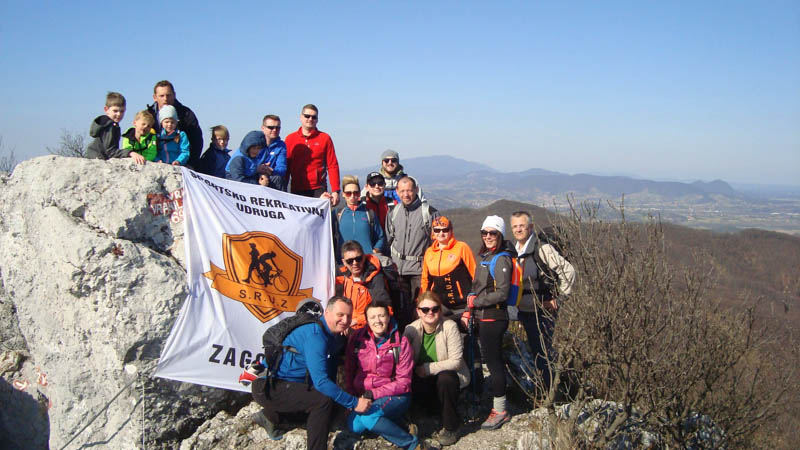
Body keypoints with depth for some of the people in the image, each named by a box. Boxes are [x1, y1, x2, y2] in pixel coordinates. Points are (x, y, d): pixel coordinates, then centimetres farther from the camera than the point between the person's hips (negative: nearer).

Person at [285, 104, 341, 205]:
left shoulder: (325, 138, 5)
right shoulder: (290, 138, 8)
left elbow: (333, 166, 3)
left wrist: (335, 191, -5)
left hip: (318, 189, -1)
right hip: (296, 189, 1)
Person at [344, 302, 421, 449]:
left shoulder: (401, 343, -7)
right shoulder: (356, 338, 1)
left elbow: (403, 382, -7)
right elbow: (349, 371, 10)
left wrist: (375, 393, -16)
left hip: (394, 395, -4)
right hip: (362, 396, 4)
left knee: (368, 417, -31)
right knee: (354, 425, -22)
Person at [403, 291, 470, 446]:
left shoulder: (449, 326, -18)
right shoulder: (411, 329, -8)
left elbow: (456, 361, -21)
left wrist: (428, 368, -24)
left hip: (449, 376, -3)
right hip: (423, 379, 3)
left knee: (444, 378, -36)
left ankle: (450, 428, -15)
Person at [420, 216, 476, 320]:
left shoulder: (462, 247, -3)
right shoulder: (429, 252, 10)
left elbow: (475, 274, -2)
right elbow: (425, 279, 19)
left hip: (462, 305, -4)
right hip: (439, 305, 4)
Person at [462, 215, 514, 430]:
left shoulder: (501, 259, -13)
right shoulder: (485, 257, 15)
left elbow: (501, 293, -20)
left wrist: (475, 301, -11)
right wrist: (468, 312, 11)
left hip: (493, 318, -9)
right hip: (482, 318, 9)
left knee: (493, 362, -2)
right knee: (491, 361, 14)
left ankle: (500, 411, 8)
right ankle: (497, 406, 24)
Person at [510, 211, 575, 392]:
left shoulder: (543, 249, -13)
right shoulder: (514, 252, 10)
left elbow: (568, 271, -15)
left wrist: (558, 297, -12)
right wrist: (516, 306, 16)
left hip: (543, 311, -7)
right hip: (524, 310, 7)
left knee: (544, 352, -5)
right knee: (535, 352, 15)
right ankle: (541, 392, 26)